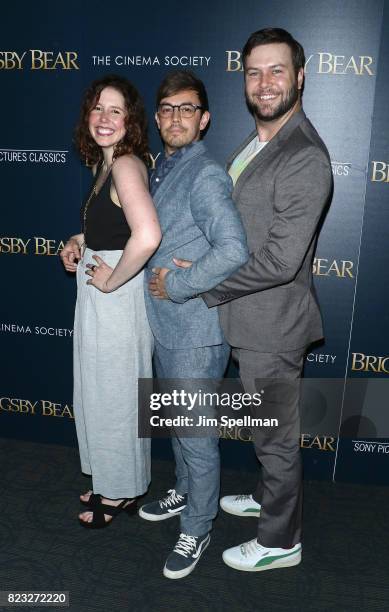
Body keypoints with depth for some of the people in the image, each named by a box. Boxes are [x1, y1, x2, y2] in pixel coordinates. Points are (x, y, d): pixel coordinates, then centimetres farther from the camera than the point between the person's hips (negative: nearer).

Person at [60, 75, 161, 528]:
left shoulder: (125, 164, -20)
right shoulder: (104, 163, 10)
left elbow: (147, 236, -36)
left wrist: (112, 279, -22)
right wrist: (80, 242, 7)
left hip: (116, 297, -10)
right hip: (97, 292, 10)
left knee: (115, 393, 7)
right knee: (101, 390, 21)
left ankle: (122, 492, 30)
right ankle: (112, 482, 41)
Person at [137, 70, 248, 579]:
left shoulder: (205, 176, -19)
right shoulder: (162, 169, 10)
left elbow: (233, 250, -33)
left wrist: (176, 284, -23)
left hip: (196, 333, -9)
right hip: (166, 326, 9)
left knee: (196, 436, 6)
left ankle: (197, 530, 28)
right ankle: (185, 492, 48)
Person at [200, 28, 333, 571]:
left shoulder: (305, 159, -23)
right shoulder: (256, 143, 9)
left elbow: (280, 260, -27)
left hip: (271, 326, -9)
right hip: (250, 318, 9)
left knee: (275, 434, 9)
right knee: (266, 427, 26)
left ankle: (281, 541, 32)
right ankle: (269, 496, 50)